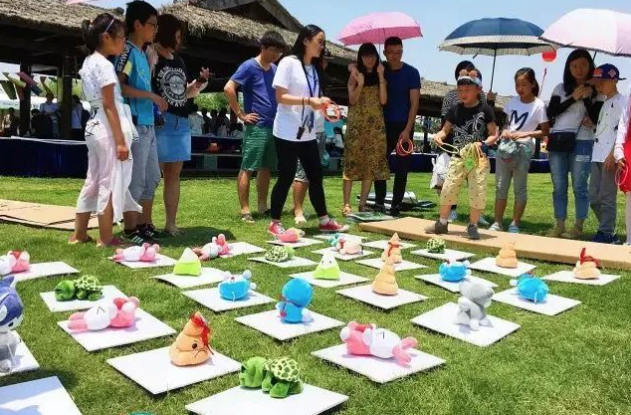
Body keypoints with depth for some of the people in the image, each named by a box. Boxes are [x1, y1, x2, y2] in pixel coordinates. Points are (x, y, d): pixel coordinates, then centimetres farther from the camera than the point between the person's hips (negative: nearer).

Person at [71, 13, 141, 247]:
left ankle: (79, 235, 21)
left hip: (95, 128, 10)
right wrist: (120, 140, -19)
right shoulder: (104, 65, -12)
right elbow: (109, 106, -17)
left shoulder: (89, 62, 16)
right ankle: (105, 239, 4)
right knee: (110, 184, -3)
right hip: (108, 130, -10)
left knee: (93, 182, 14)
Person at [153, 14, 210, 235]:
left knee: (174, 174, 9)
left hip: (181, 123, 8)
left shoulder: (178, 60, 18)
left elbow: (187, 92, 24)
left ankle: (171, 223, 15)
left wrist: (201, 82, 8)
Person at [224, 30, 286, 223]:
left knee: (266, 168, 12)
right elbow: (228, 88, -16)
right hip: (256, 127, -7)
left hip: (273, 126, 8)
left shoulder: (274, 69, 14)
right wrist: (240, 114, -13)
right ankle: (245, 210, 0)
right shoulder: (249, 66, -8)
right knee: (248, 168, -3)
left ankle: (263, 206, 20)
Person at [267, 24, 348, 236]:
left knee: (316, 176, 10)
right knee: (286, 177, -2)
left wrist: (321, 103, -1)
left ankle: (324, 220, 21)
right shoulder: (288, 63, -9)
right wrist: (308, 101, -24)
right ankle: (274, 223, 12)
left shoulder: (315, 68, 14)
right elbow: (280, 97, -15)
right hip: (287, 133, -7)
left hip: (308, 133, 7)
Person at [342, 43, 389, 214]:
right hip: (357, 124, -3)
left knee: (372, 164, 0)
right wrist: (360, 84, -19)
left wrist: (381, 77, -7)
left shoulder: (380, 75, 11)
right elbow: (352, 100, -5)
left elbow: (383, 101, -2)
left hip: (376, 125, 3)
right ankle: (347, 205, -6)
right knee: (352, 162, -7)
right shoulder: (355, 74, 4)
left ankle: (362, 204, 7)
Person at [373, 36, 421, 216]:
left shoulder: (411, 73, -2)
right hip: (384, 125, 3)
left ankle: (396, 205, 6)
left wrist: (407, 129, -16)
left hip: (403, 126, -3)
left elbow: (414, 103, -6)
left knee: (401, 167, 1)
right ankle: (379, 202, 9)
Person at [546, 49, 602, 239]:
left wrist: (586, 98, -12)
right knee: (559, 187, 7)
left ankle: (578, 227, 7)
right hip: (557, 141, 3)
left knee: (579, 187, -1)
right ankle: (559, 225, 15)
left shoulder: (596, 90, 4)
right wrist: (573, 98, -5)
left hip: (581, 143, -3)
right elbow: (550, 113, 1)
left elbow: (597, 119, -4)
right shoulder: (561, 88, 12)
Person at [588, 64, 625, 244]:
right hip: (598, 156, 9)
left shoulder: (621, 101, -5)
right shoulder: (605, 103, 21)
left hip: (611, 156, -9)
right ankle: (607, 231, 20)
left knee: (607, 197, -5)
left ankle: (607, 234, 2)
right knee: (594, 198, 9)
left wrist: (613, 154, -19)